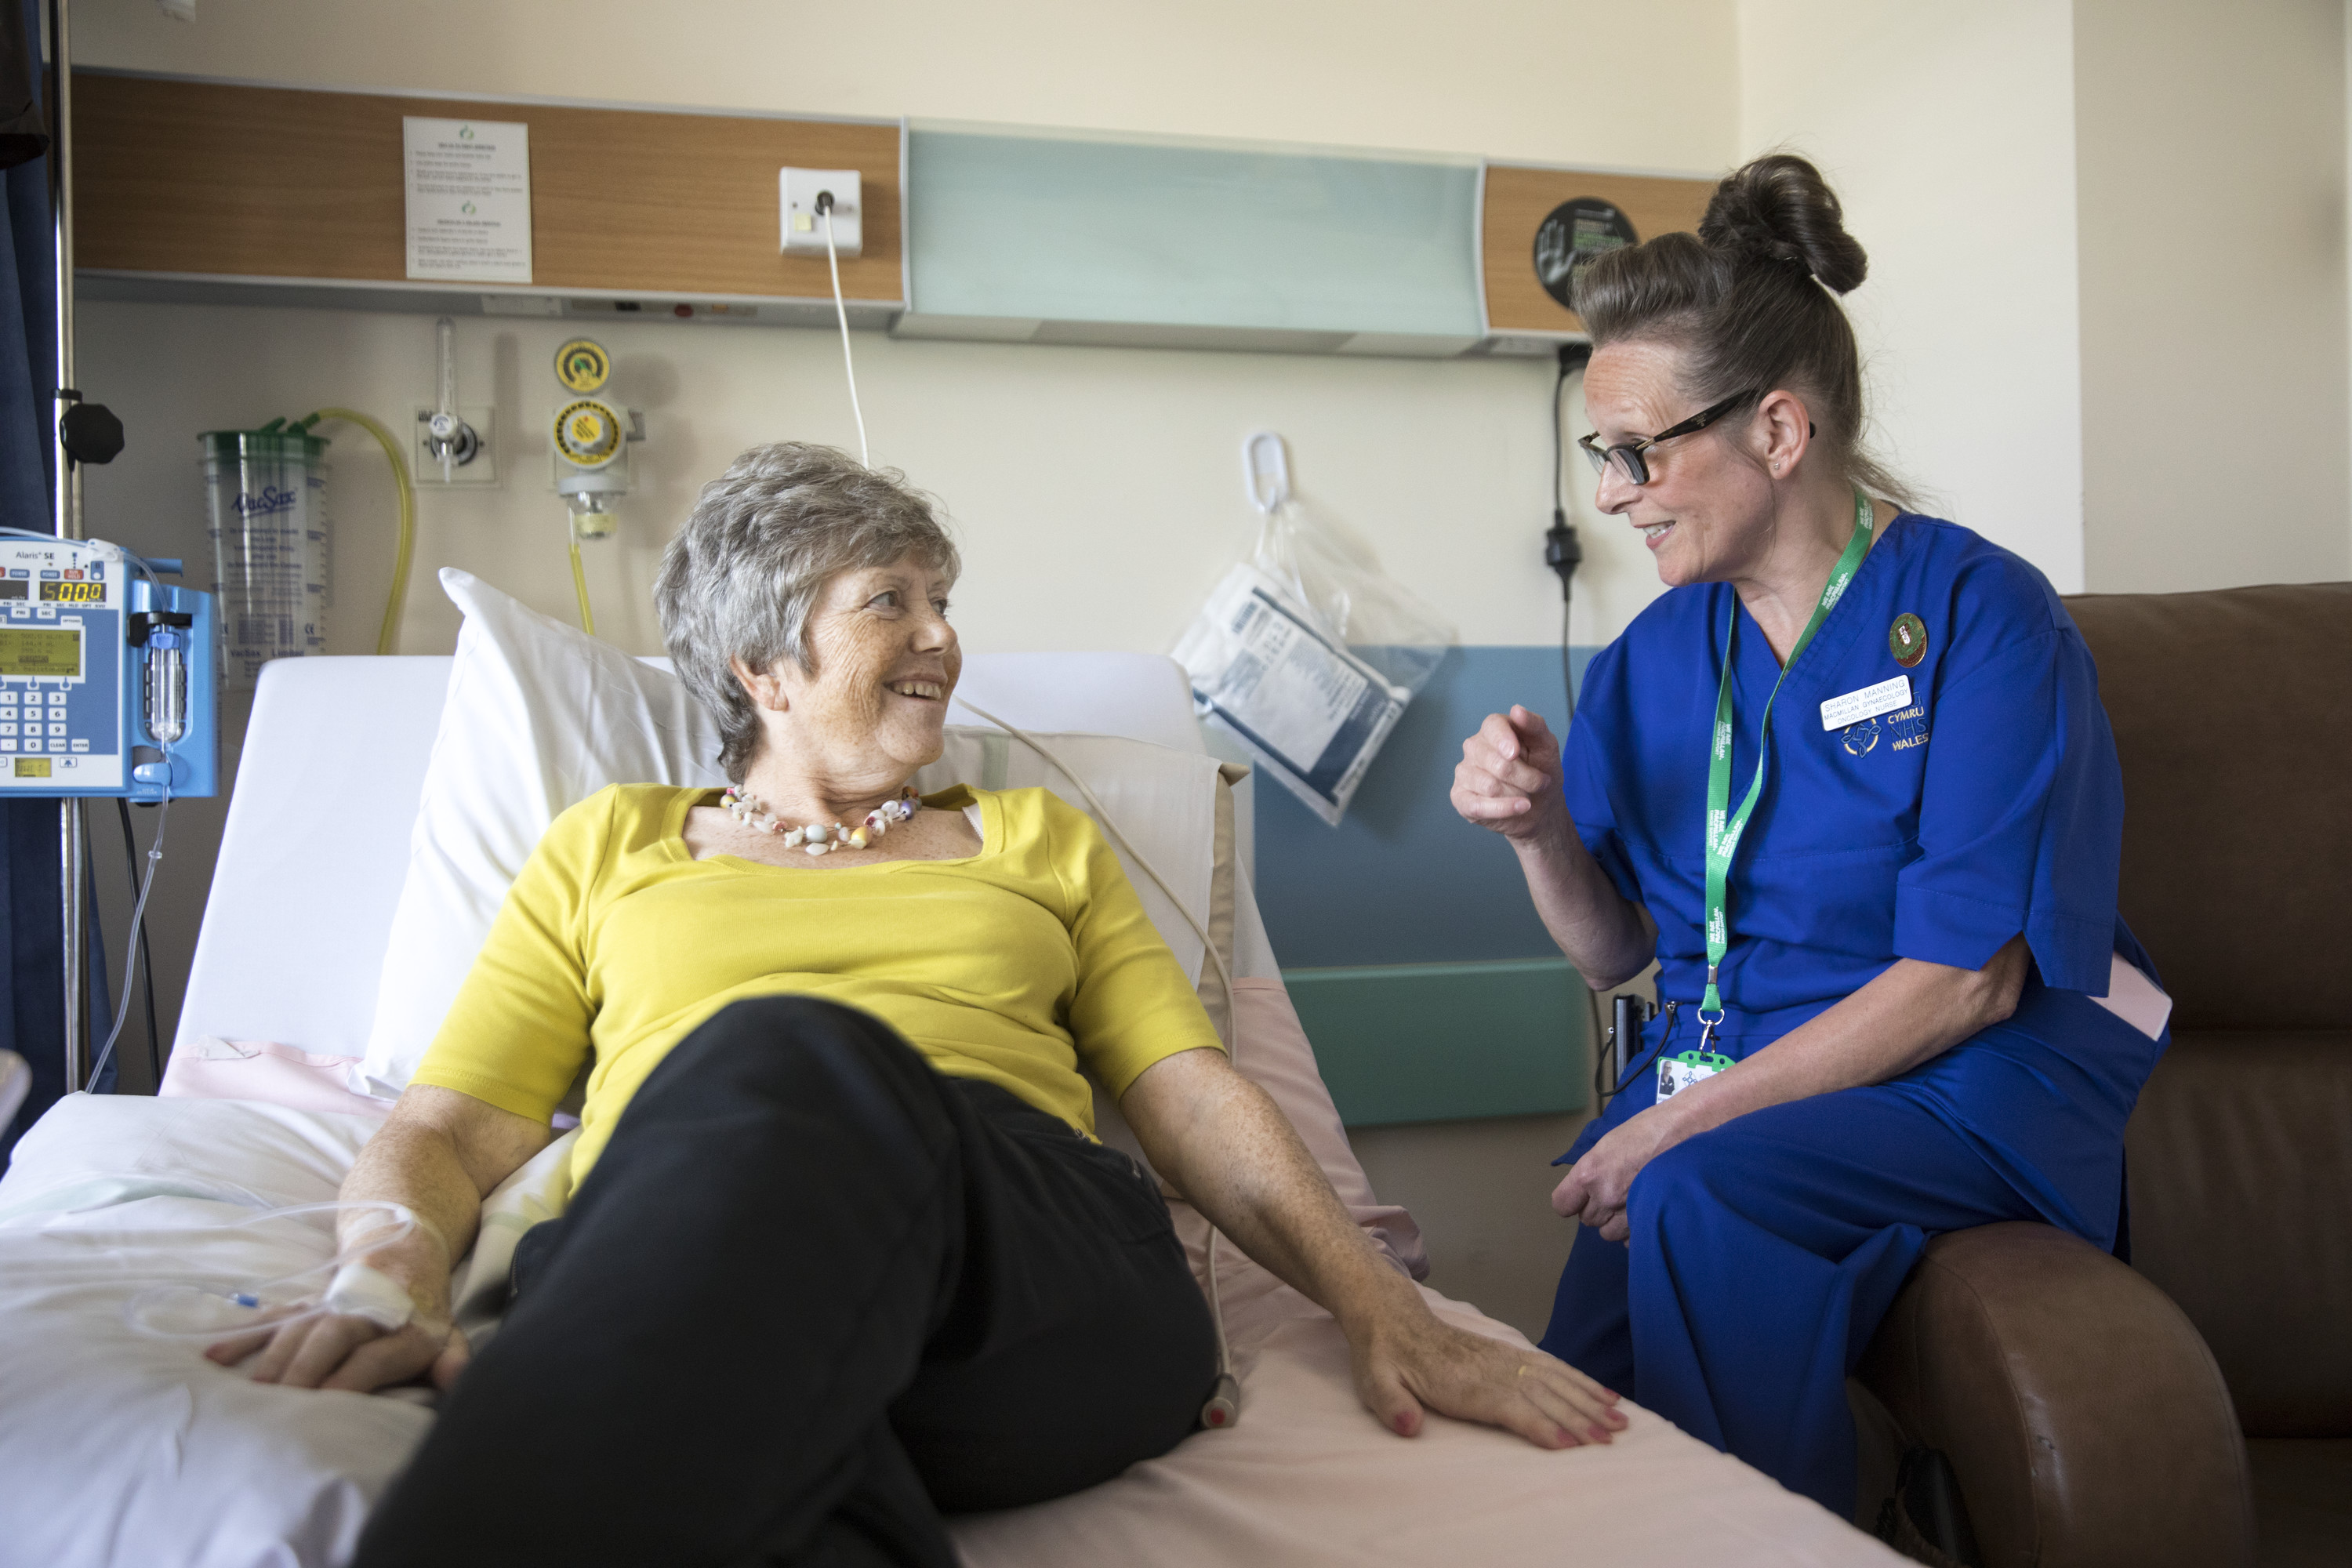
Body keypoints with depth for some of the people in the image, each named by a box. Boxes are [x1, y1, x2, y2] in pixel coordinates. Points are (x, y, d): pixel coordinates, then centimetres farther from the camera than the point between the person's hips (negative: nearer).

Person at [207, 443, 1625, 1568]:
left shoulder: (1039, 841, 31)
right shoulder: (613, 846, 27)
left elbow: (1194, 1095, 19)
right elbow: (444, 1132, 17)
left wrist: (1388, 1315, 3)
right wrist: (394, 1272, -8)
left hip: (1040, 1264, 1)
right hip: (664, 1261, -1)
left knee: (799, 1067, -35)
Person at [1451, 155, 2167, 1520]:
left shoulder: (1981, 616, -9)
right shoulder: (1653, 658, 8)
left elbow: (1965, 981, -15)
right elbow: (1618, 955, 12)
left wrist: (1683, 1124, -20)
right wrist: (1544, 833, -10)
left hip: (1964, 1086, -4)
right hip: (1719, 1075, 4)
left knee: (1698, 1200, -33)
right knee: (1575, 1439, -21)